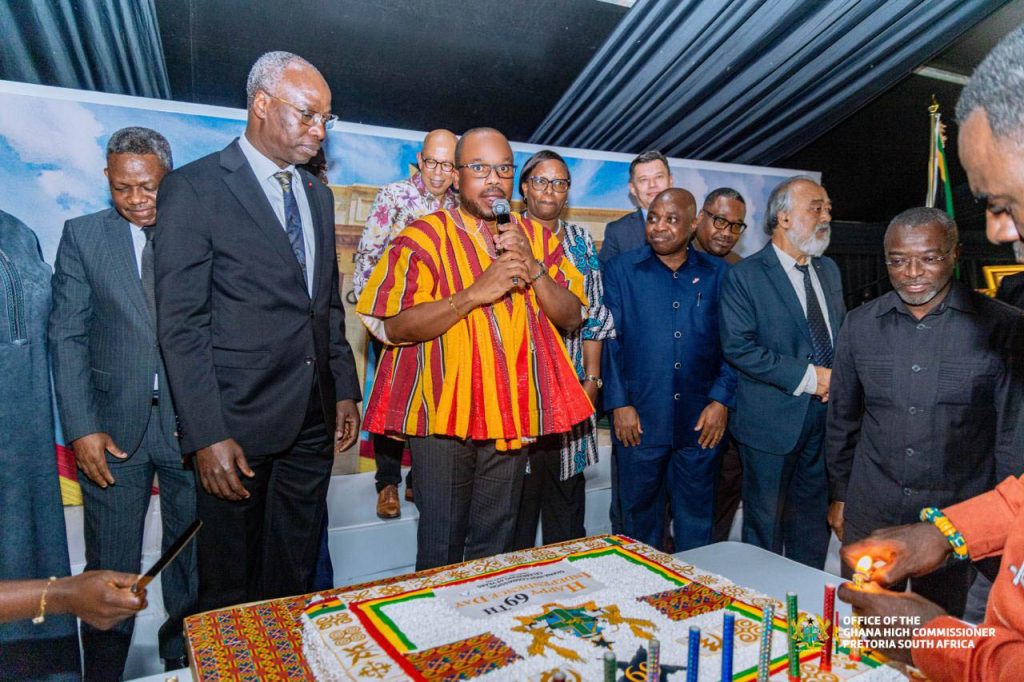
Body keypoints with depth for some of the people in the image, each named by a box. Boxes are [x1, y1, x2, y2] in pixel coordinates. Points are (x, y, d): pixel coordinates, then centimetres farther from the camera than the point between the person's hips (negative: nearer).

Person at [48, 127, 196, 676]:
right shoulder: (82, 236, 4)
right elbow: (68, 337, 0)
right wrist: (82, 429, -8)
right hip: (114, 425, 0)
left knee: (192, 558, 13)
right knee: (110, 568, 10)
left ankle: (184, 657, 34)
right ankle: (104, 669, 31)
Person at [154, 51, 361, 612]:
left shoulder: (318, 195, 13)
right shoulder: (193, 187, -7)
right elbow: (181, 323, -12)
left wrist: (344, 390, 11)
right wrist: (207, 435, -15)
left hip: (313, 419, 6)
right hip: (238, 422, -5)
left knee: (293, 578, 17)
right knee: (230, 588, 12)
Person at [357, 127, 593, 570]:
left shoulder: (537, 238, 9)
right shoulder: (424, 237, -5)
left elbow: (572, 318, 5)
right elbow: (396, 326, -14)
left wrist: (534, 270, -12)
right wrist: (475, 293, -22)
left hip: (511, 415, 4)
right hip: (443, 414, -3)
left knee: (495, 545, 16)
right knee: (440, 547, 7)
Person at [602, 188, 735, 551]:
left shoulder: (718, 274, 6)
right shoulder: (620, 269, 2)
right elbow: (609, 340, -1)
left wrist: (721, 400, -5)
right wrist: (619, 404, -6)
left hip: (702, 422, 1)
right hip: (640, 420, -1)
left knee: (697, 518, 14)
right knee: (640, 513, 13)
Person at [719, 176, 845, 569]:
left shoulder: (829, 270, 12)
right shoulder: (744, 275, -10)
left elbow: (843, 331, 19)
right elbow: (739, 346, -18)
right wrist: (808, 377, -18)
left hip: (826, 416, 6)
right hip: (772, 419, -6)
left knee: (814, 518, 18)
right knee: (765, 523, 8)